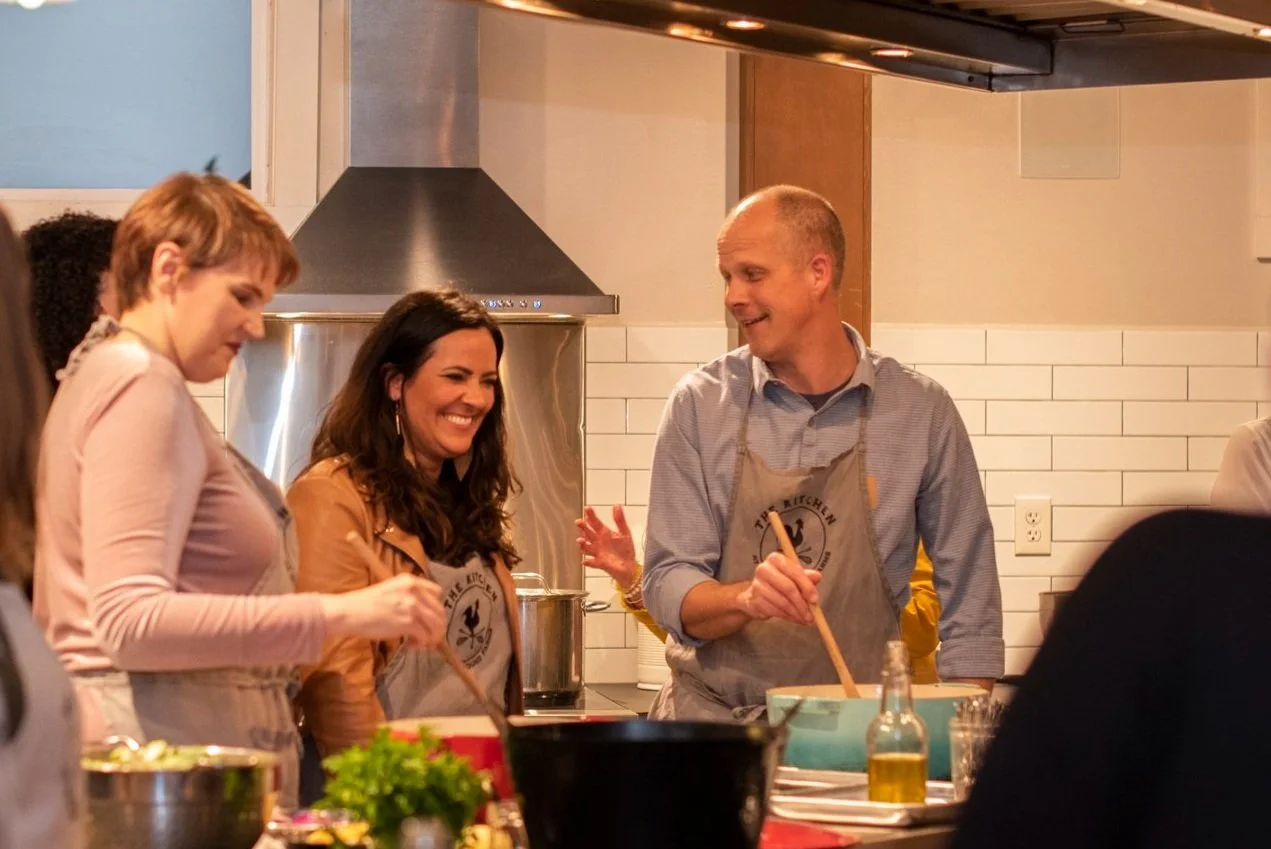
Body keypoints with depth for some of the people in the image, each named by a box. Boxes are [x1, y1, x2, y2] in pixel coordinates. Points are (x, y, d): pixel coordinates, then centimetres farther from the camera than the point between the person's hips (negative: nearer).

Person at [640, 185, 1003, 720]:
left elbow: (969, 603, 9)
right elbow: (669, 586, 2)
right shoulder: (700, 406, 4)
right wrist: (748, 598, -19)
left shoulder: (920, 412, 3)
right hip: (710, 720, 0)